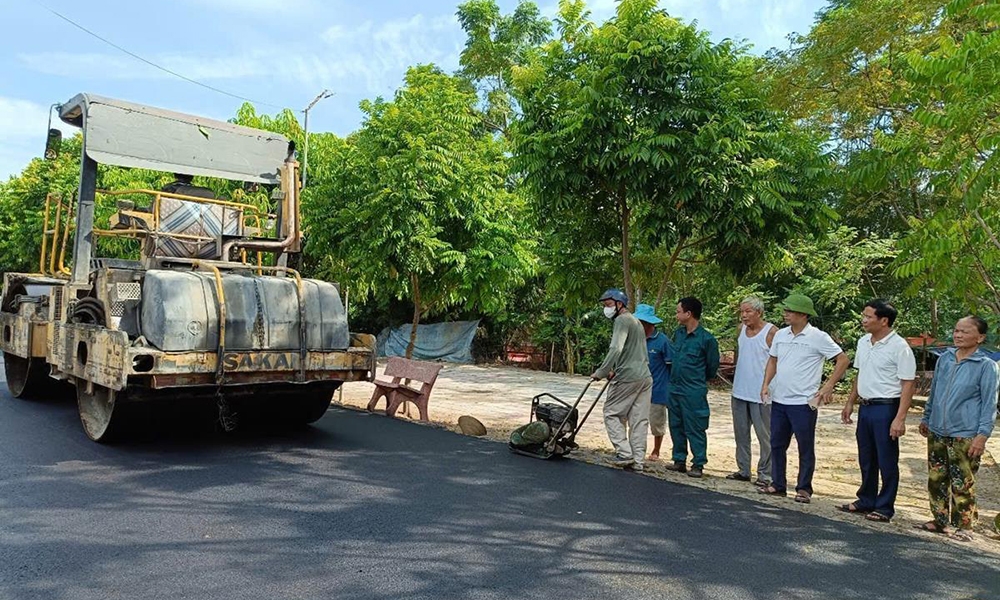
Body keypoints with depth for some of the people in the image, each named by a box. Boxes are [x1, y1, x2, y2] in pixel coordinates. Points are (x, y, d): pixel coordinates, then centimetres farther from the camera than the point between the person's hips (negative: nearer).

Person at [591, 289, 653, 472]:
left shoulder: (622, 320, -8)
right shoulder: (636, 321, 22)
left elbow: (616, 349, -21)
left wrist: (601, 372, -16)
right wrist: (615, 371, 25)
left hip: (628, 377, -9)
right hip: (645, 376, 9)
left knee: (612, 413, 3)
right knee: (639, 419, 7)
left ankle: (625, 453, -1)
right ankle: (637, 460, 10)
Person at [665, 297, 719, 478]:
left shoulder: (706, 339, -13)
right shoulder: (678, 333, 7)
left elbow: (712, 367, -2)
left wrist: (698, 380, 9)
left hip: (694, 392, -7)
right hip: (674, 389, 7)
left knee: (695, 429, 0)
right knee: (676, 427, 13)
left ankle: (698, 465, 11)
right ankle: (679, 460, 25)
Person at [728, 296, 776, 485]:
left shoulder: (771, 332, -12)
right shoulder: (741, 329, 8)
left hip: (761, 393, -7)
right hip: (739, 391, 7)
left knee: (764, 435, 2)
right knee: (741, 433, 14)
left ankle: (765, 474, 12)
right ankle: (743, 470, 25)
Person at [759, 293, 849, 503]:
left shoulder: (818, 337, -10)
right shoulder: (780, 335, 6)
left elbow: (843, 360, -7)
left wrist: (828, 386, -12)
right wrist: (766, 384, 6)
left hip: (803, 402, -6)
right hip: (778, 400, 6)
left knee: (806, 448, 6)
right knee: (777, 444, 13)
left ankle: (804, 488, 17)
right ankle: (778, 484, 25)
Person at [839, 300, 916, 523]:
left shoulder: (899, 347, -14)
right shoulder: (863, 342, 8)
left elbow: (908, 385, -15)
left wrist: (900, 418, -20)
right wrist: (850, 403, 17)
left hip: (886, 408, -7)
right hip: (865, 407, 7)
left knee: (887, 461, 4)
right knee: (866, 459, 16)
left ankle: (885, 507, 15)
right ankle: (866, 501, 29)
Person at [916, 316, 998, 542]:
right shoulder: (944, 359, 9)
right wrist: (926, 418, 22)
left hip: (965, 435, -5)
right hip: (937, 432, 5)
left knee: (962, 484, -1)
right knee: (936, 479, 12)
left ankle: (964, 527, 13)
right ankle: (940, 521, 25)